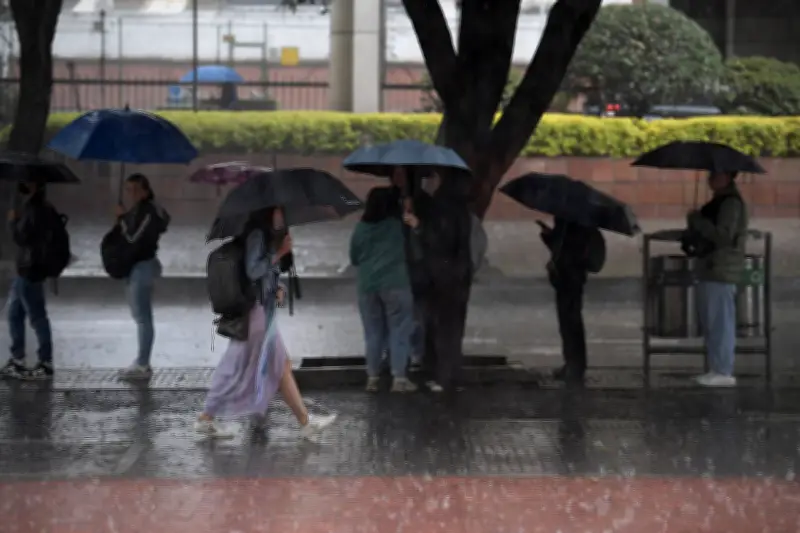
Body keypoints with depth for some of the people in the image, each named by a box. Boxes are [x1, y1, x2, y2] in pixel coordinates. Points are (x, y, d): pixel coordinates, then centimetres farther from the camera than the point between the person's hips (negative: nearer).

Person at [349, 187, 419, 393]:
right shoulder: (398, 225, -2)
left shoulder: (360, 229, 5)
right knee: (399, 331, 1)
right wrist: (415, 226, 10)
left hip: (368, 286, 3)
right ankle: (399, 378, -4)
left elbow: (354, 258, 13)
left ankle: (372, 377, 9)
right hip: (395, 285, -3)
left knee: (373, 332, 10)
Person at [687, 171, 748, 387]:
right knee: (711, 323, 13)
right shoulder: (719, 201, 18)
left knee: (721, 321, -9)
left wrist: (698, 222, -13)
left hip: (722, 272, -11)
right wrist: (695, 225, 7)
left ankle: (724, 372, -7)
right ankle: (716, 369, 18)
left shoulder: (732, 203, -13)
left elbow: (723, 235, -22)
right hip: (711, 270, 11)